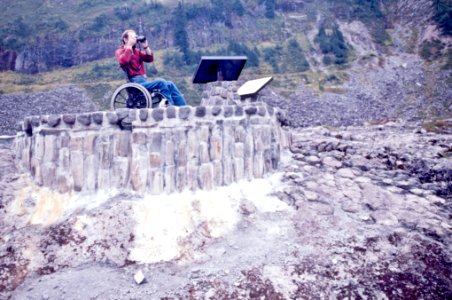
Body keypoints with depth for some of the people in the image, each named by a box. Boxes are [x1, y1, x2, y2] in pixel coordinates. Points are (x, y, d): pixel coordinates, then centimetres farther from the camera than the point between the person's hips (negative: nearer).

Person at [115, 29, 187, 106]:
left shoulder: (136, 51, 22)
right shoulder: (120, 51, 4)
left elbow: (150, 59, 15)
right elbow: (123, 61, -19)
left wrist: (145, 46, 4)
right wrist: (129, 46, -11)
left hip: (143, 81, 7)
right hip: (136, 82, -7)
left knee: (170, 85, -7)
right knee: (161, 82, -27)